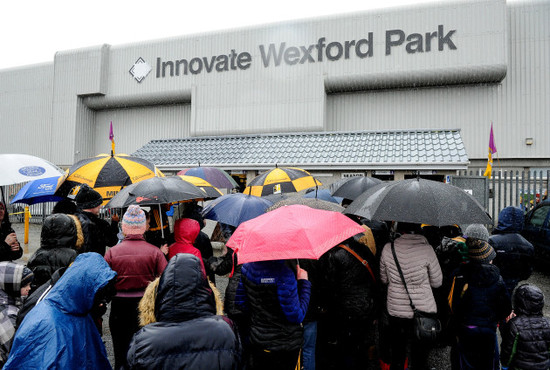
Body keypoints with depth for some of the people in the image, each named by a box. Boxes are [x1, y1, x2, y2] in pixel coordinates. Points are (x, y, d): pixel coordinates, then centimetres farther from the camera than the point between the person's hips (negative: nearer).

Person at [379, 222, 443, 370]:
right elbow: (437, 282, -3)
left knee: (397, 354, 18)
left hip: (395, 311, 2)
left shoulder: (388, 248, -9)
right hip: (423, 311, -1)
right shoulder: (427, 249, -14)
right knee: (419, 354, 16)